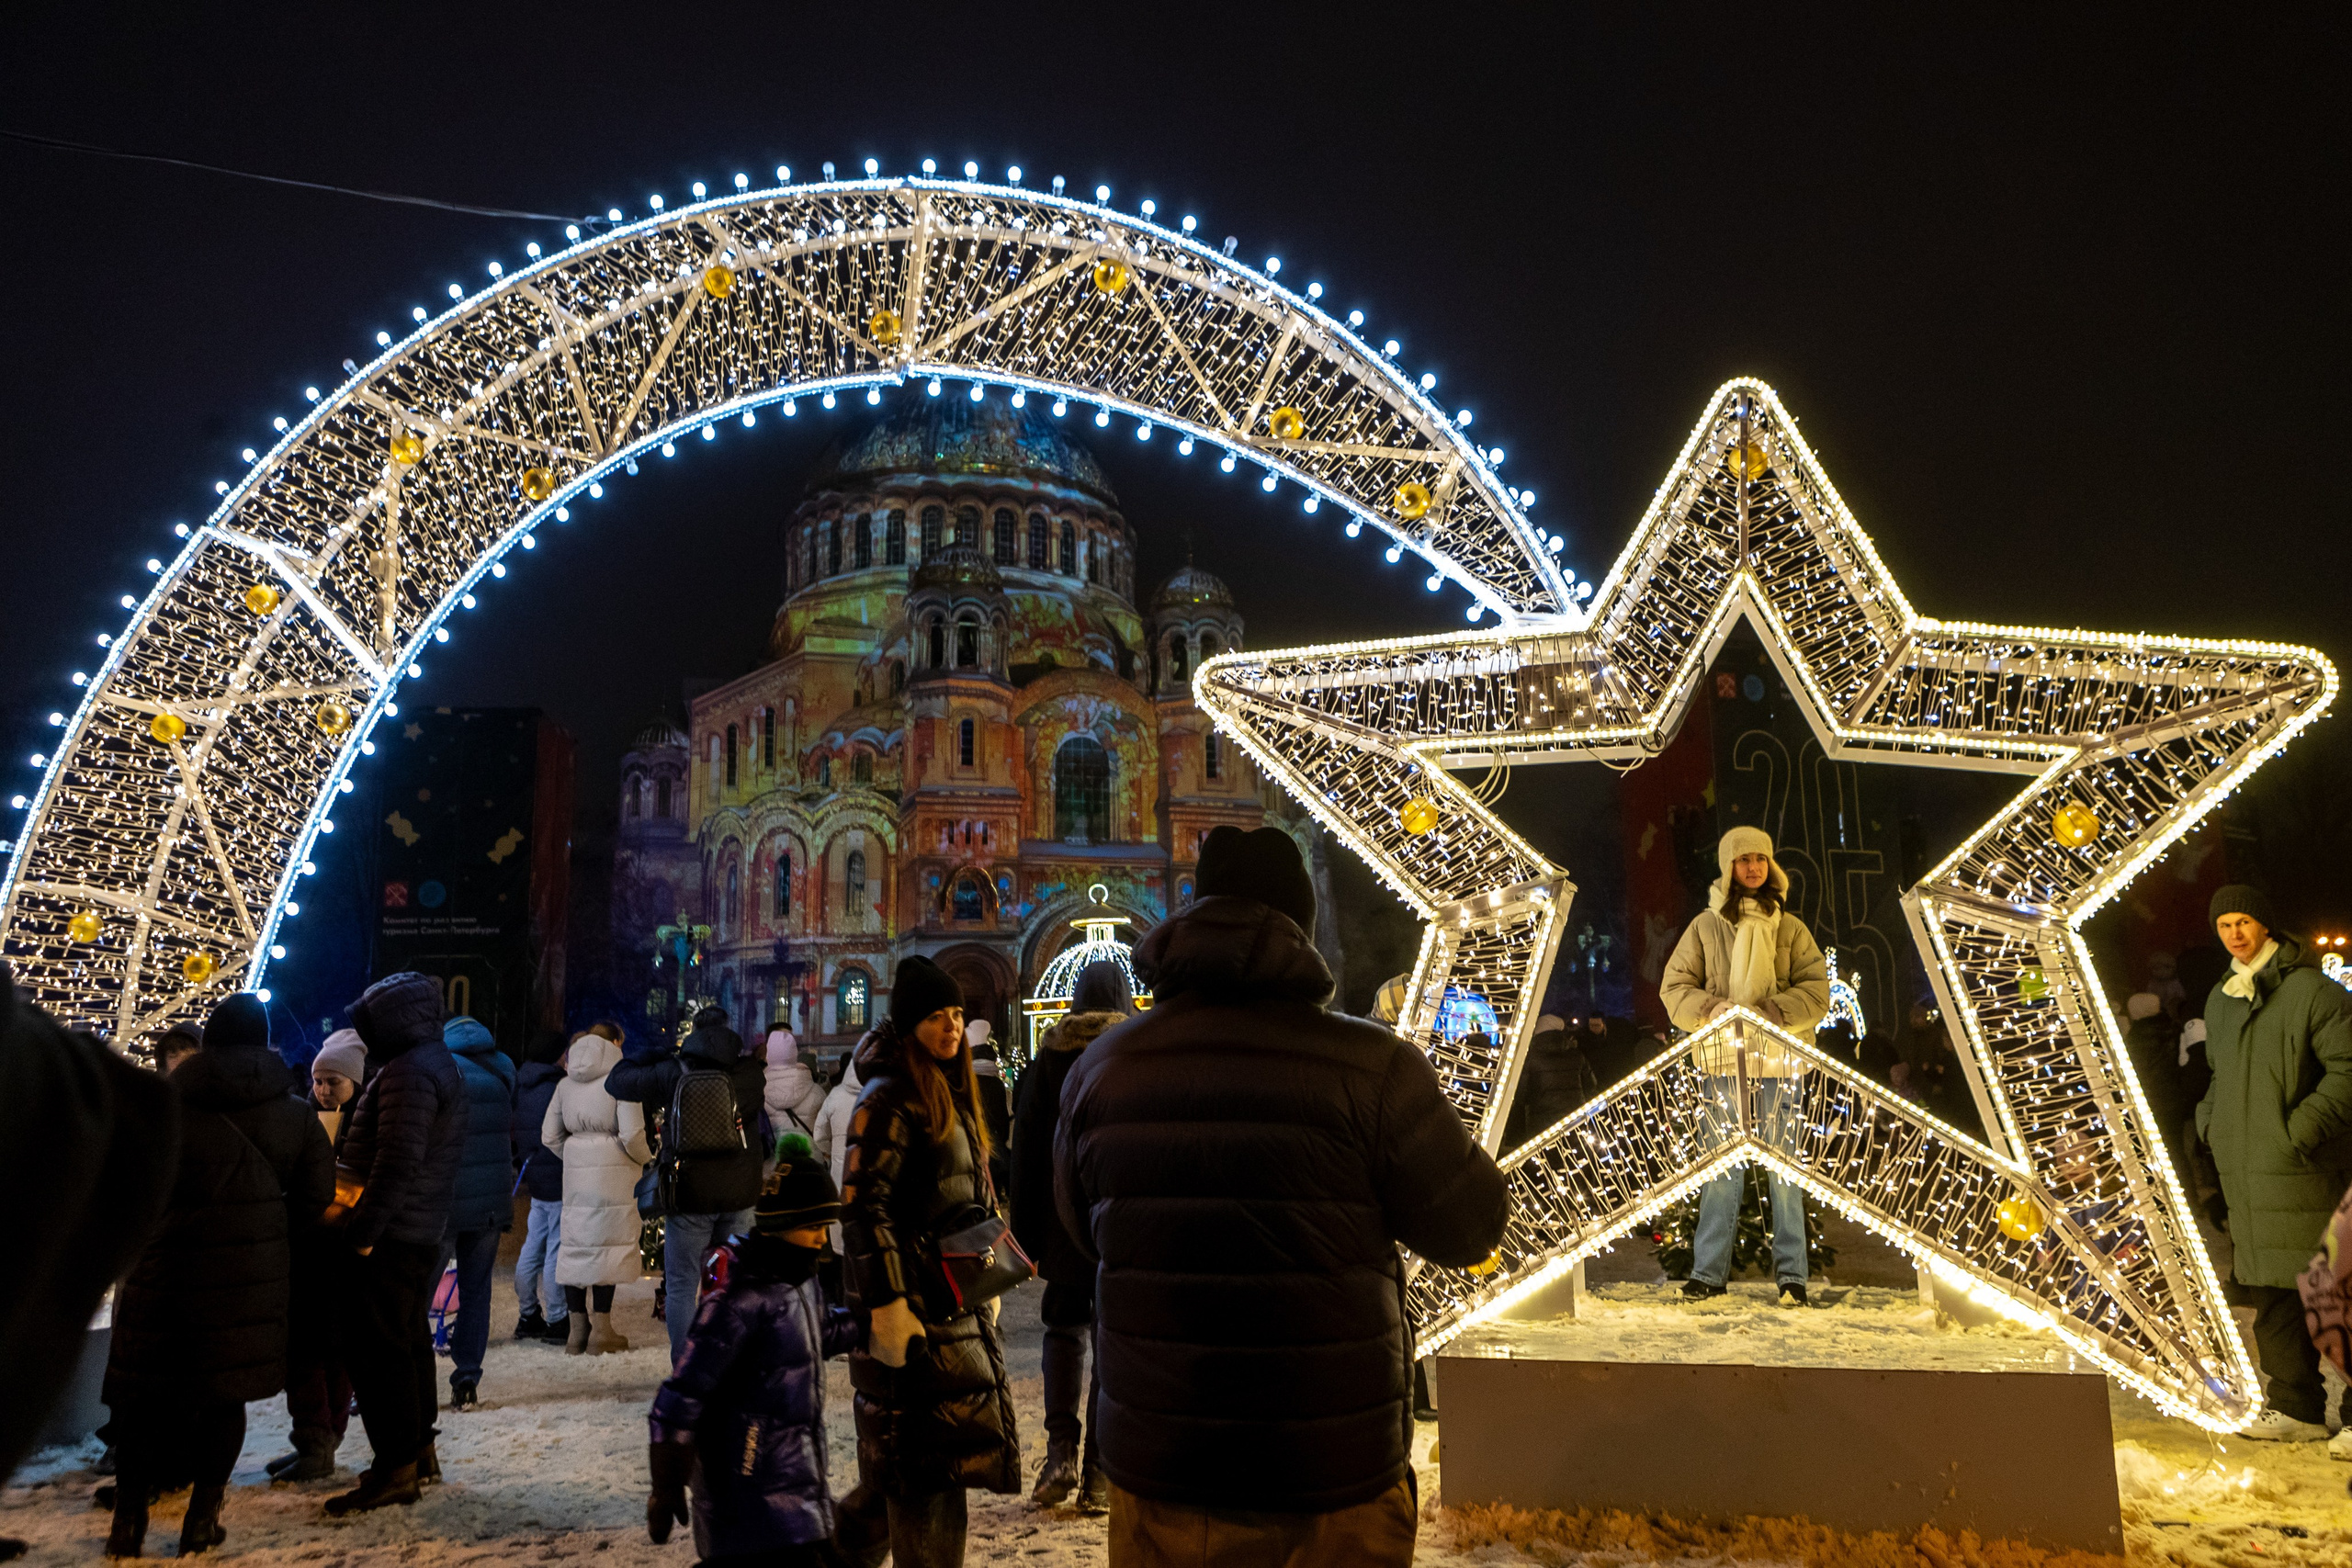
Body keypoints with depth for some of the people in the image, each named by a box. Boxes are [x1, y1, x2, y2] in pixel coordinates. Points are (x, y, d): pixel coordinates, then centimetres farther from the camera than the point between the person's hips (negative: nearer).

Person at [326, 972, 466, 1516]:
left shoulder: (409, 1072, -17)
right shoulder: (439, 1063, 16)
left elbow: (397, 1163, -25)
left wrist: (363, 1229, -21)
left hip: (393, 1234, -11)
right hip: (425, 1230, 11)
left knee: (376, 1347, -4)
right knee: (408, 1337, 18)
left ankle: (396, 1468, 1)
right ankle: (420, 1449, 28)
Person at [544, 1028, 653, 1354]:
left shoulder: (566, 1085, 10)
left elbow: (549, 1136, 10)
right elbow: (631, 1135, -14)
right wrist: (646, 1157, 3)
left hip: (576, 1170, 5)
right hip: (613, 1172, -5)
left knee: (576, 1242, 10)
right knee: (608, 1242, 1)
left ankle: (577, 1330, 15)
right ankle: (601, 1331, 4)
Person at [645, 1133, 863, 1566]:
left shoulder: (800, 1280, 6)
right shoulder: (739, 1301, -21)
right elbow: (681, 1397, -19)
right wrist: (666, 1485, -15)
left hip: (796, 1476, 9)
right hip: (753, 1492, -9)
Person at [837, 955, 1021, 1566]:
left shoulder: (951, 1093, 15)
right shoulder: (890, 1098, -14)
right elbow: (862, 1206, -20)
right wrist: (886, 1306, -23)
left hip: (957, 1305, 9)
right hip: (914, 1308, -9)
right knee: (927, 1468, -1)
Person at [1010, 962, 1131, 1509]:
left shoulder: (1047, 1062, 1)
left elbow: (1025, 1157, 0)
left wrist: (1027, 1237, 4)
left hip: (1064, 1225, 1)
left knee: (1065, 1328, 17)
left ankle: (1062, 1451, 2)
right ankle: (1098, 1473, 7)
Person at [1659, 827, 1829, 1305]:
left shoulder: (1791, 929, 8)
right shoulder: (1705, 927, 6)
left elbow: (1817, 989, 2)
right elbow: (1674, 987, 4)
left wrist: (1770, 1012, -14)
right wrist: (1713, 1010, -14)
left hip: (1779, 1059, 1)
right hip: (1723, 1058, 0)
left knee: (1784, 1165, 4)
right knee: (1722, 1167, 3)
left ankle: (1791, 1273, 12)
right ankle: (1709, 1271, 8)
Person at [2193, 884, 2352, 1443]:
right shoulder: (2219, 1001, 16)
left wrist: (2303, 1129, -16)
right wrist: (2210, 1120, 14)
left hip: (2298, 1171, -7)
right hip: (2244, 1173, 7)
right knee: (2268, 1294, 11)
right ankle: (2297, 1407, 20)